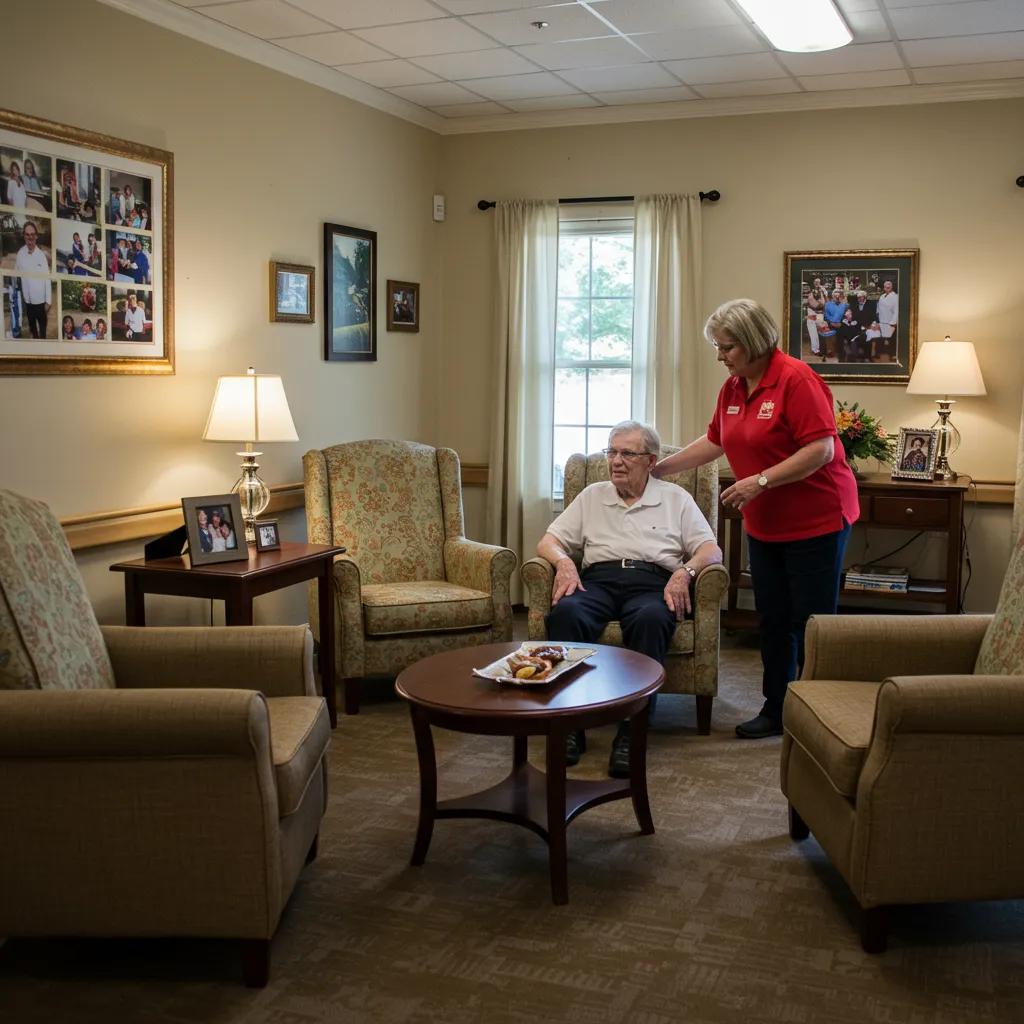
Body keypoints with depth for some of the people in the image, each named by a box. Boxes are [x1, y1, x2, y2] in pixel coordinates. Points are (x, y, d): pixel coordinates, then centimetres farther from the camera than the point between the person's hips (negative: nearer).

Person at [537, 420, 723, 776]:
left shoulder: (675, 498, 20)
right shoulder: (592, 496, 26)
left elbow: (711, 549, 9)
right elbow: (548, 541, 19)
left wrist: (685, 571, -12)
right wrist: (564, 562, -4)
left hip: (652, 583, -1)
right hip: (599, 580, 2)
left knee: (650, 620, -39)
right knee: (565, 612, -34)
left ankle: (631, 732, -38)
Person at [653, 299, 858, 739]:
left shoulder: (796, 379, -18)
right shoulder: (732, 388, 7)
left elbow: (822, 448, -23)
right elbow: (714, 441, 19)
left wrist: (760, 481, -25)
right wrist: (660, 468, 17)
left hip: (816, 522, -8)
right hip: (765, 526, 8)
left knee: (812, 624, -1)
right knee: (773, 620, 12)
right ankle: (775, 710, 23)